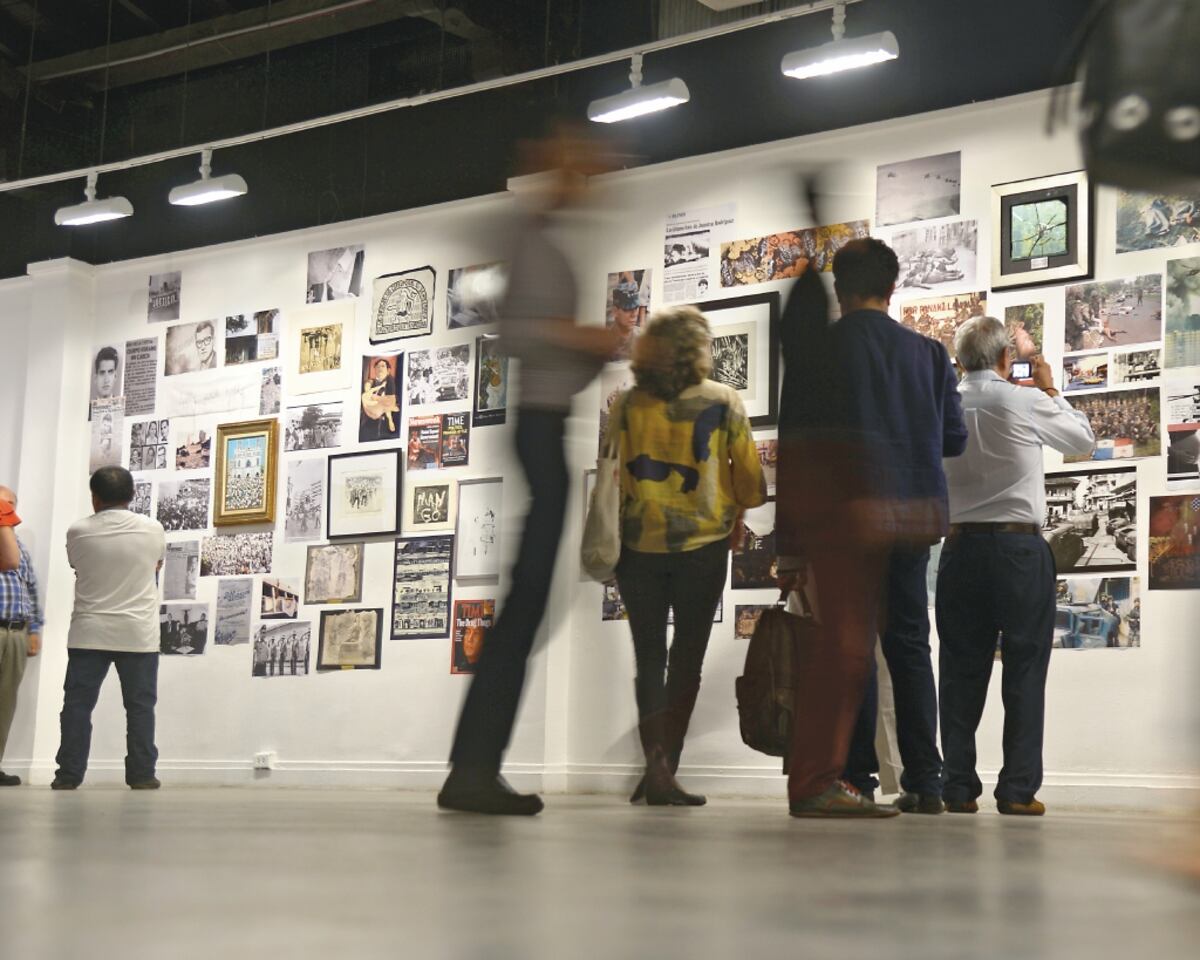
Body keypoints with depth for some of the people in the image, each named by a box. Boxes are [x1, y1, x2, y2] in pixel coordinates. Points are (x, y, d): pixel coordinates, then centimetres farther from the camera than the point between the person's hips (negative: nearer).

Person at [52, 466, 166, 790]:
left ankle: (69, 775, 4)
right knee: (140, 706, 5)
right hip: (138, 634, 0)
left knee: (77, 705, 5)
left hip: (89, 633, 0)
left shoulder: (78, 531, -3)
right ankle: (142, 775, 5)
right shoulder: (153, 529, -3)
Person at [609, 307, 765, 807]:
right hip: (703, 545, -1)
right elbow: (749, 476, -1)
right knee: (686, 659, 8)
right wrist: (738, 511, 18)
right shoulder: (723, 401, -4)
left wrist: (608, 543, 14)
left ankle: (655, 764, -4)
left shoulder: (626, 404, -1)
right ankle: (664, 770, 4)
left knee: (648, 658, 9)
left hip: (638, 545, 1)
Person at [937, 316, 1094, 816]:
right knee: (1024, 669, 3)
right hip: (1019, 546, -3)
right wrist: (1050, 390, 24)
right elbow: (1083, 439, 10)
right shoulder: (1026, 403, -6)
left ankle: (958, 789, 7)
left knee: (961, 671, 7)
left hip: (961, 546, 3)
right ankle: (1018, 789, 2)